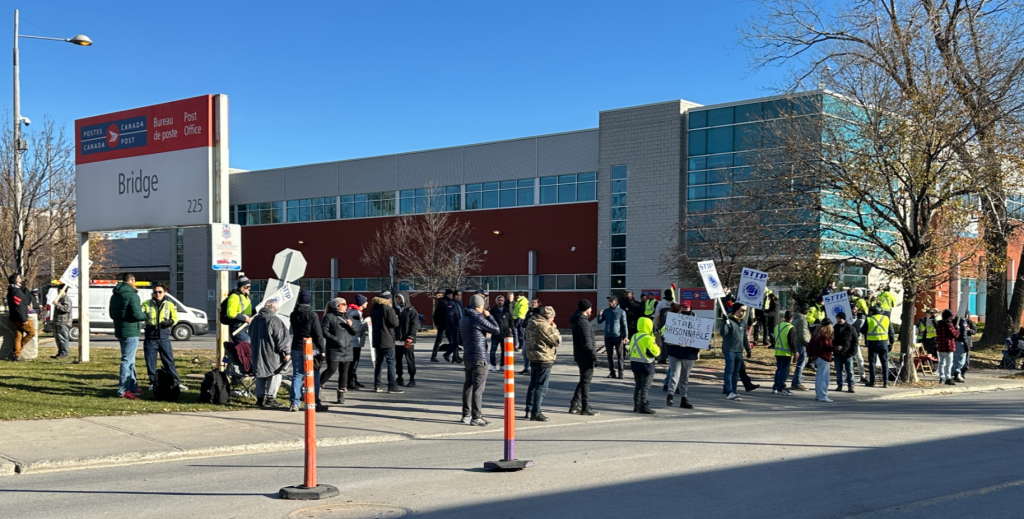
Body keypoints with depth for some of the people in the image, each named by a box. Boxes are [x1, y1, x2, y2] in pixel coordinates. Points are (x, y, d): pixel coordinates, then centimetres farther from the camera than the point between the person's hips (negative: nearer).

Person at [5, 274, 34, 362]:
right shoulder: (16, 291, -17)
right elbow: (18, 307, -22)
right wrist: (24, 319, -21)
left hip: (14, 318, 9)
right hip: (20, 318, -9)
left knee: (18, 336, 10)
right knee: (31, 332, 0)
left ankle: (17, 355, 10)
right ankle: (16, 352, -2)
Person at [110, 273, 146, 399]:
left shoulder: (115, 296, 13)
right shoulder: (132, 295, -16)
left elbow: (112, 314, 19)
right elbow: (137, 314, -22)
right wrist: (145, 316, -3)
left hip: (120, 331, 9)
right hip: (130, 332, -9)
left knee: (130, 360, 19)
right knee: (127, 361, -7)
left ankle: (133, 387, 27)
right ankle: (123, 391, -7)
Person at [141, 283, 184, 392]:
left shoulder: (170, 305, 7)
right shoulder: (146, 304, 5)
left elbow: (175, 318, 8)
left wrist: (169, 322, -13)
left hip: (164, 337, 0)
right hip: (150, 337, 0)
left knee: (169, 361, 1)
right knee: (150, 362, 4)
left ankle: (177, 382, 4)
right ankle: (153, 383, 16)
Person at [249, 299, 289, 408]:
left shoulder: (255, 319, 11)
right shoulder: (274, 320, -14)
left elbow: (251, 335, 22)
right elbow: (281, 338, -15)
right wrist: (286, 353, -10)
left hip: (257, 353, 7)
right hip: (272, 354, -7)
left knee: (260, 375, 15)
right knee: (274, 375, 1)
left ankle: (260, 398, 19)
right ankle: (270, 399, -1)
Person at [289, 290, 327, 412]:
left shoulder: (293, 315, 7)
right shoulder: (312, 315, -10)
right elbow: (318, 334, -10)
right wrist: (322, 350, -5)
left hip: (296, 348, 5)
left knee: (297, 375, 7)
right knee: (314, 376, 2)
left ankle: (294, 403, 3)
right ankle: (315, 403, 2)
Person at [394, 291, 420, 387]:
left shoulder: (411, 311, -5)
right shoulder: (397, 310, 13)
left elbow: (415, 326, -10)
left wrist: (410, 338, -19)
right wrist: (393, 336, 10)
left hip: (408, 341, -6)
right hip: (398, 340, 6)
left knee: (410, 360, -2)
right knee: (398, 360, 10)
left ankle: (412, 379, 3)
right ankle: (399, 378, 20)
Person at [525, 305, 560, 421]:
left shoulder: (531, 323, 8)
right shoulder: (544, 326, -21)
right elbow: (557, 340, -16)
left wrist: (551, 327, 7)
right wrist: (553, 327, -6)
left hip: (533, 358, 9)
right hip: (544, 360, -9)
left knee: (533, 385, 17)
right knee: (541, 387, -2)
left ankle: (529, 410, 23)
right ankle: (536, 413, 0)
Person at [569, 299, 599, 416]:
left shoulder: (576, 320, 11)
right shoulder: (583, 323, -20)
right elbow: (587, 343, -22)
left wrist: (593, 343, 16)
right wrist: (594, 356, -17)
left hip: (579, 356, 10)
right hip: (586, 357, -10)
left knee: (583, 380, 18)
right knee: (586, 381, -1)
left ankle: (575, 404, 20)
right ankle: (585, 408, 6)